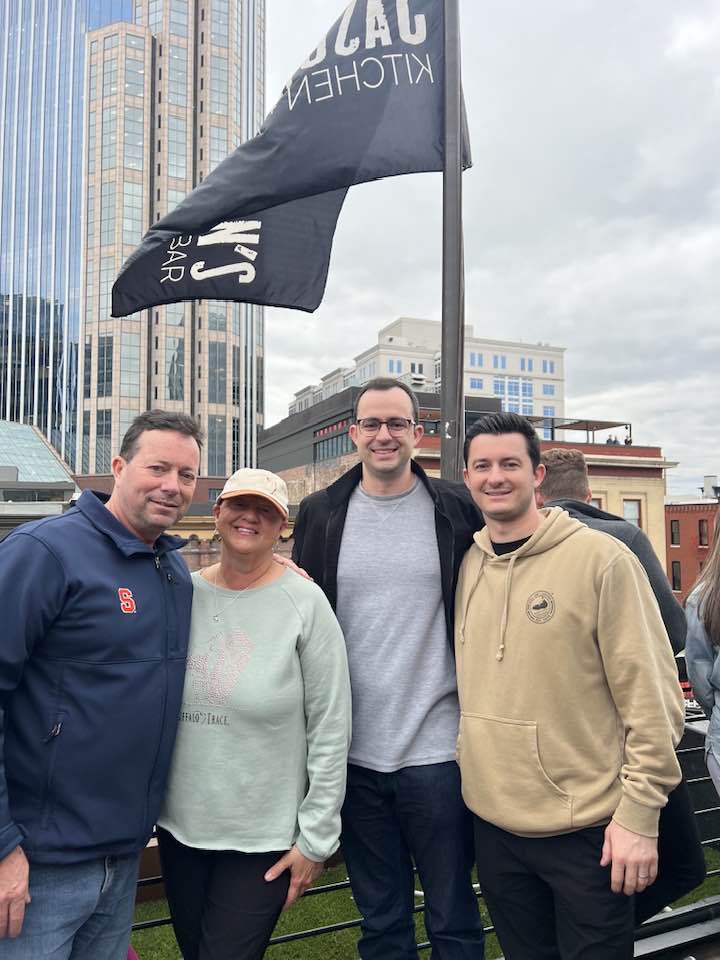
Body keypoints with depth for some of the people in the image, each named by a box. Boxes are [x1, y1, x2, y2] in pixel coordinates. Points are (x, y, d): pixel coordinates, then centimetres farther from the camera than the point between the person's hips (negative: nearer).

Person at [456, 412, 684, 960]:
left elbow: (652, 698, -13)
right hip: (493, 823, 5)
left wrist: (639, 815, -14)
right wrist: (468, 764, 8)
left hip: (587, 831, -4)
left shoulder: (602, 559, -13)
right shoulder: (466, 565, 2)